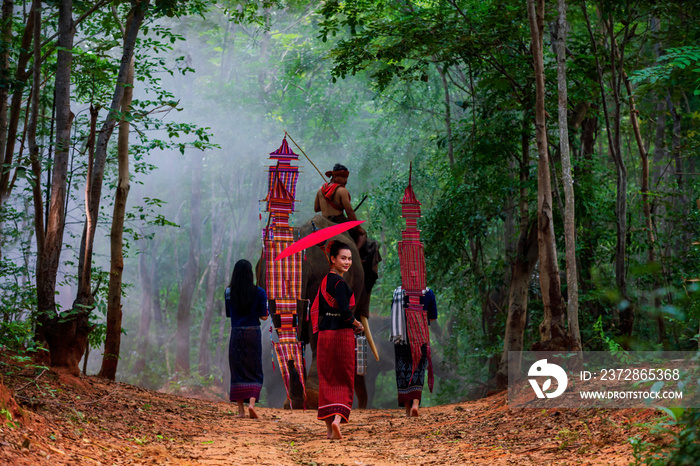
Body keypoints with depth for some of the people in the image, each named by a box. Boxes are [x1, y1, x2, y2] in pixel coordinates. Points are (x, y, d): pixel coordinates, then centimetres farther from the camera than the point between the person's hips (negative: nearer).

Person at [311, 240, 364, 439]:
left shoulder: (325, 281, 12)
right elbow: (345, 312, -21)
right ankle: (338, 419, -16)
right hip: (342, 334, -7)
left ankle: (329, 427, 9)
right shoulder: (339, 282, -13)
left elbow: (317, 309, 17)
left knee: (327, 380, 7)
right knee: (344, 380, 0)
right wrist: (358, 325, -4)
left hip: (325, 334, 7)